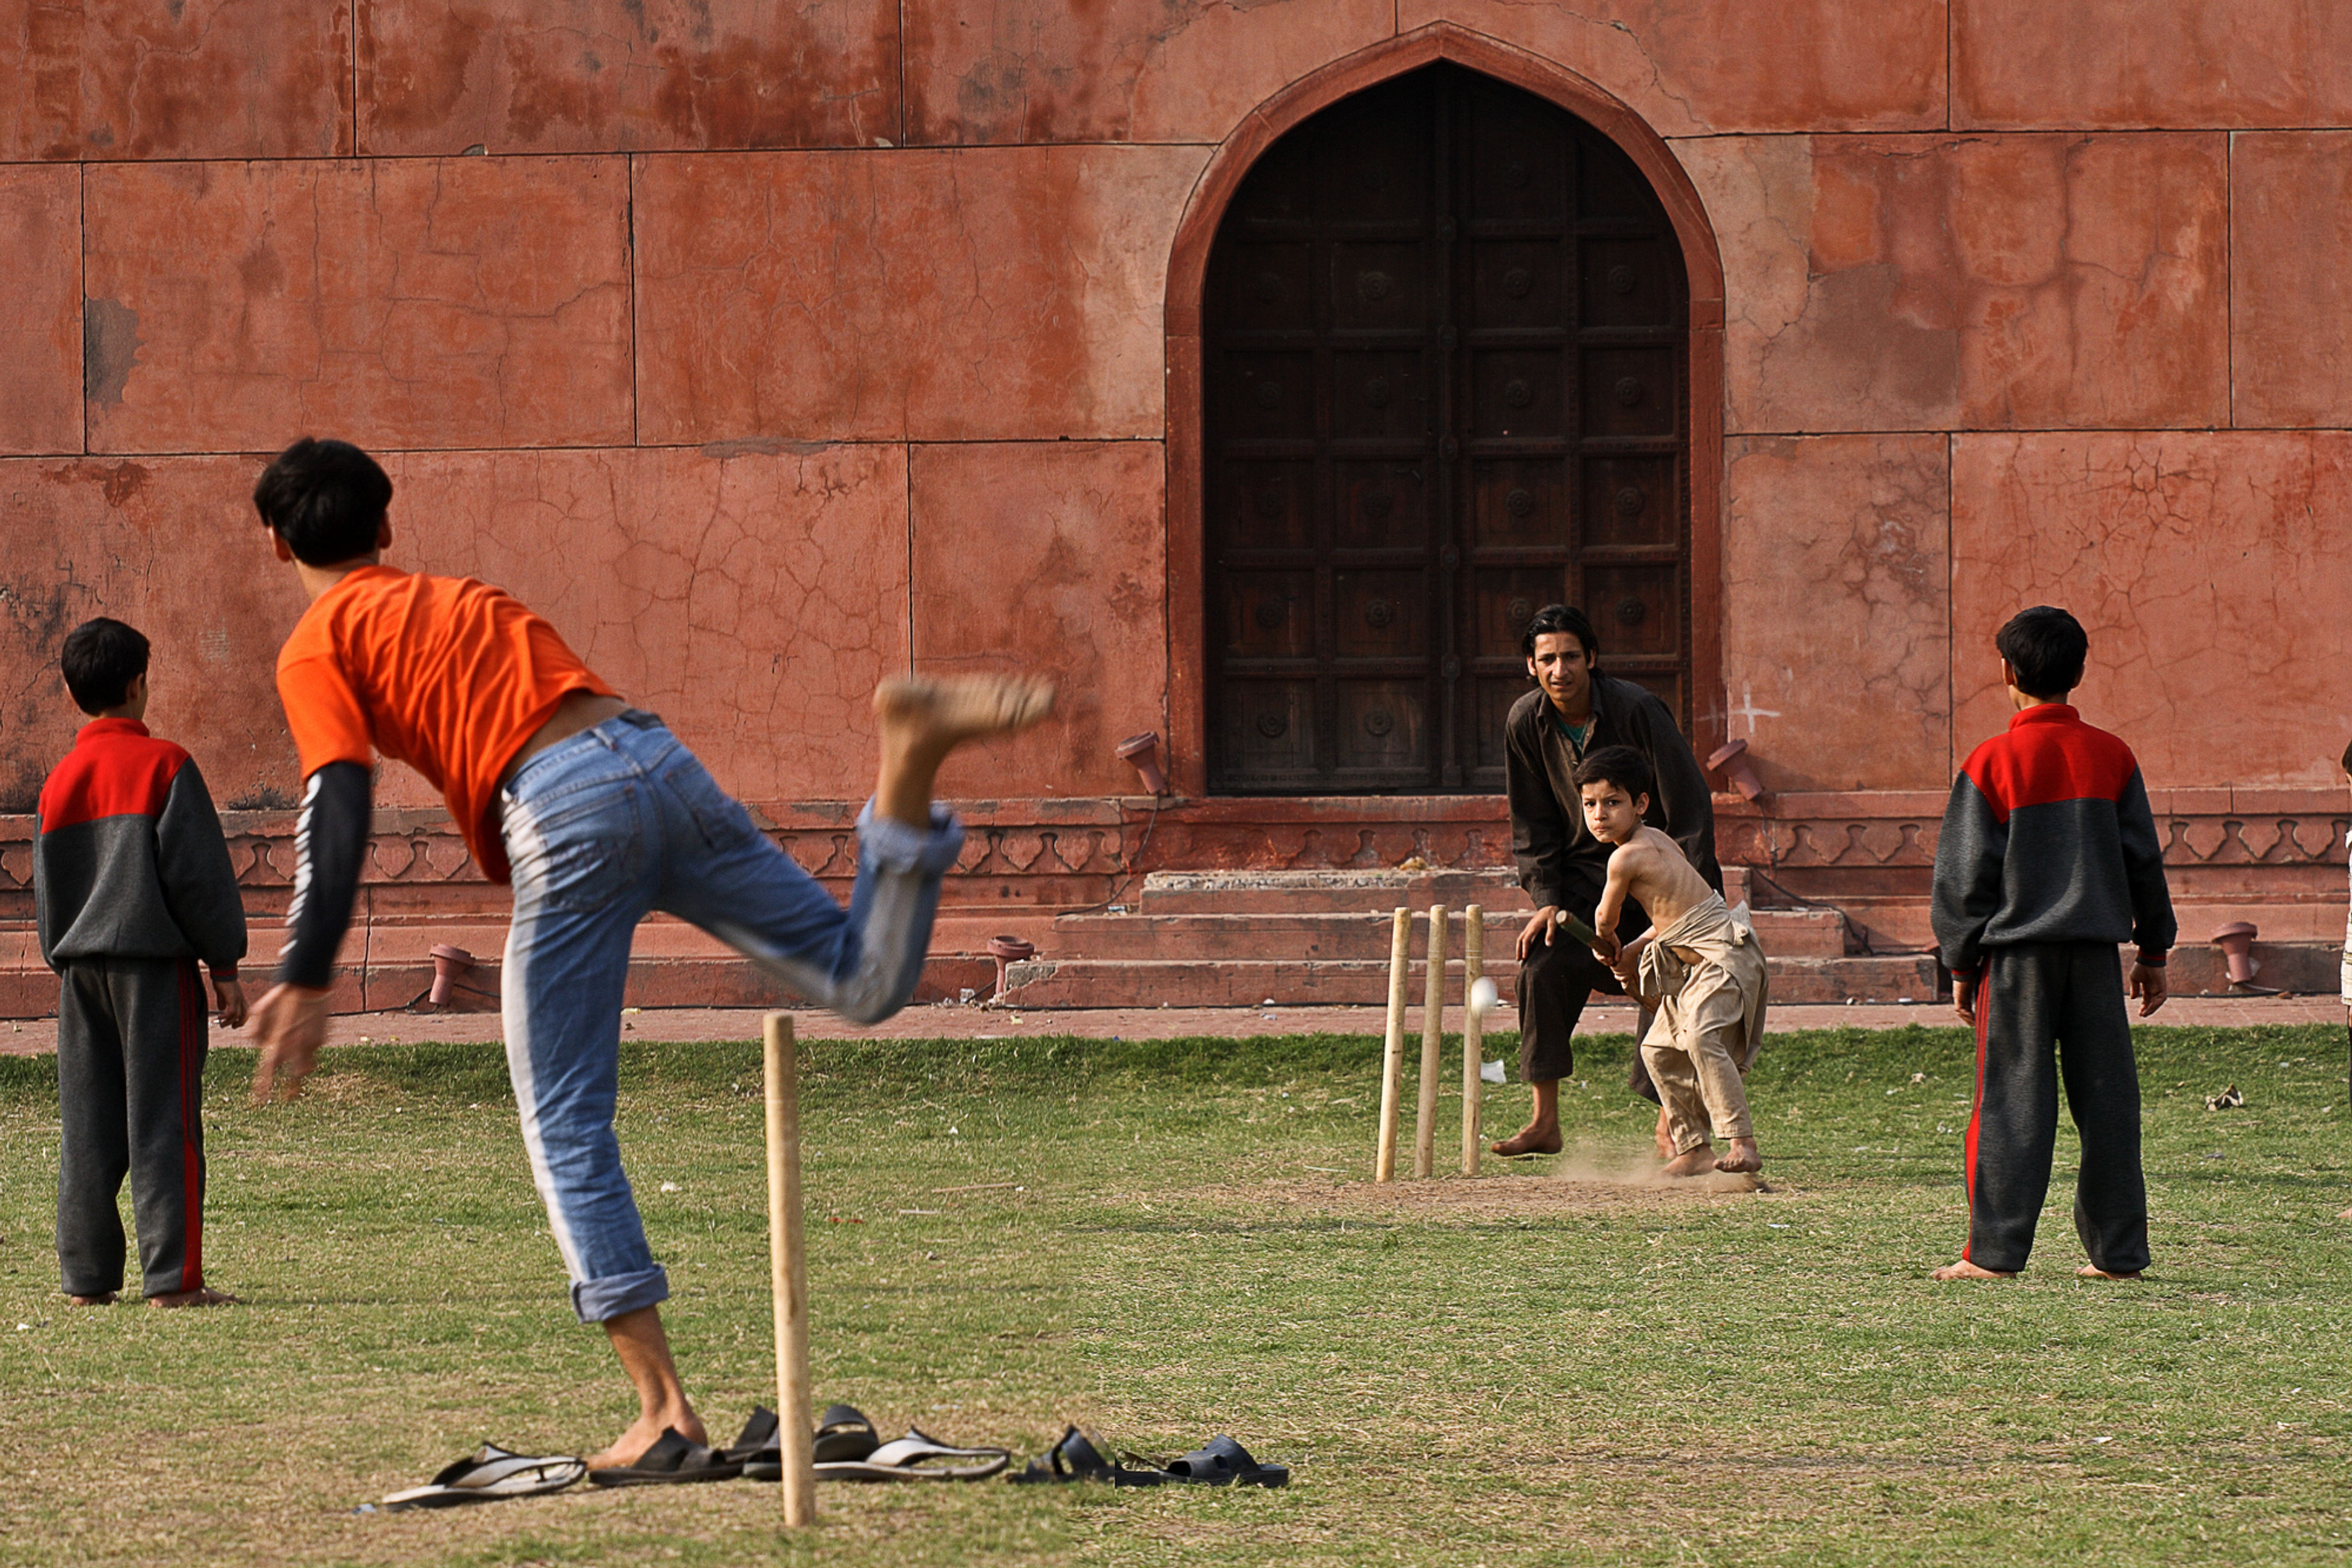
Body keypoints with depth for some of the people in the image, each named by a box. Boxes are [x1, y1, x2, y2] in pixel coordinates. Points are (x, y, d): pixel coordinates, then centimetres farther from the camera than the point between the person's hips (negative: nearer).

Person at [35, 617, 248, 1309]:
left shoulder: (59, 782, 10)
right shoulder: (164, 765, -7)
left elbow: (47, 890, 15)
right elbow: (199, 872, -8)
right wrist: (224, 966, -4)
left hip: (81, 969, 5)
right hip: (156, 965, -5)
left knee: (86, 1128, 8)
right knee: (162, 1122, -5)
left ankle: (87, 1276, 9)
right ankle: (172, 1276, -8)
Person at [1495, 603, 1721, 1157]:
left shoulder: (1636, 710, -20)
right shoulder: (1526, 723, -7)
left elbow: (1689, 804, -17)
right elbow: (1532, 824, 4)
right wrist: (1546, 899, -7)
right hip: (1582, 872, 3)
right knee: (1542, 962, -13)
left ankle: (1671, 1122, -2)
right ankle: (1545, 1121, -8)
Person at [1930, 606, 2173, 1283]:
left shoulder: (1991, 763, -6)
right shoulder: (2111, 757, 3)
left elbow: (1964, 875, -3)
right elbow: (2144, 860, 8)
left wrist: (1962, 965, 5)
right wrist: (2153, 952, 17)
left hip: (2018, 952, -3)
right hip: (2096, 949, 3)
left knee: (2012, 1100, 0)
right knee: (2106, 1099, 7)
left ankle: (1994, 1250, -2)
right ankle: (2118, 1250, 8)